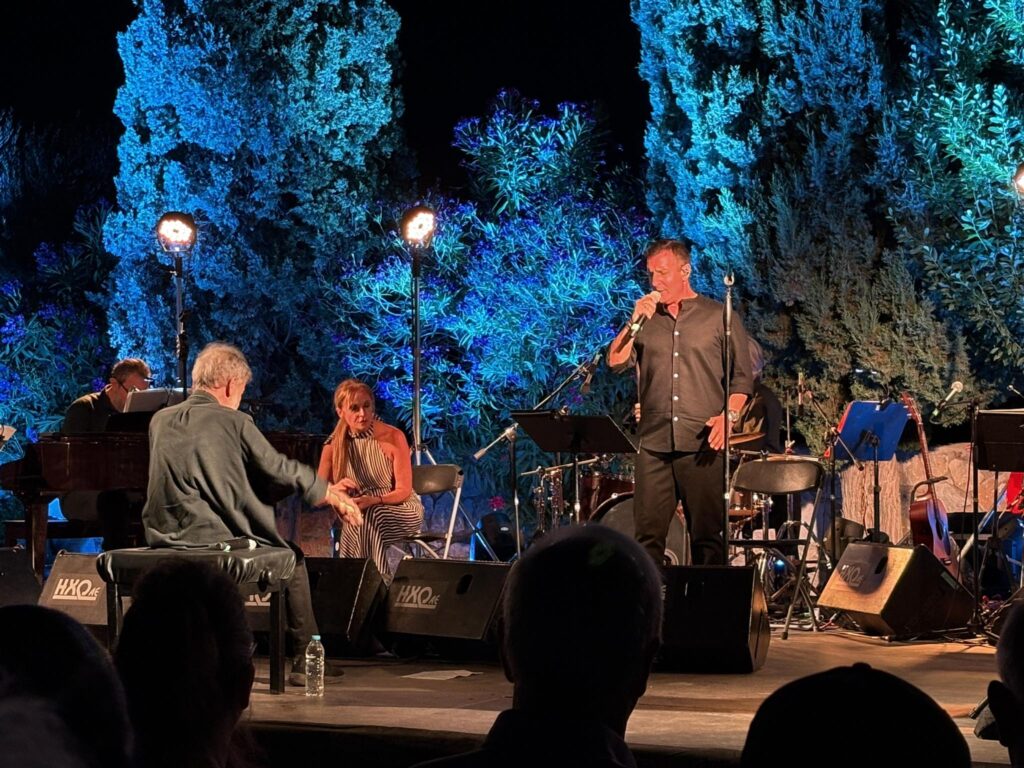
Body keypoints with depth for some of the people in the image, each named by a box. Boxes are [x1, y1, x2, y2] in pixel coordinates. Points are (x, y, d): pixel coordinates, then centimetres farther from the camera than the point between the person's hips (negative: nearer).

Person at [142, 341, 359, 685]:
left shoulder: (160, 420, 8)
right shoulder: (233, 422, -9)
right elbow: (280, 469, -3)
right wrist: (331, 494, 13)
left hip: (164, 538, 6)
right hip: (219, 540, -6)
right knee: (292, 559, 20)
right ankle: (304, 660, 19)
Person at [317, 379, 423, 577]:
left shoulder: (393, 437, -13)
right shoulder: (333, 445, -3)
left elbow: (403, 491, -13)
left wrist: (373, 500, -33)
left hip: (403, 511, -3)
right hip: (358, 517, 3)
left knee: (368, 518, -35)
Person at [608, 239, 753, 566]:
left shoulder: (719, 317, 7)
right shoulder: (645, 320, 16)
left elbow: (742, 378, 5)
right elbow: (616, 362, 4)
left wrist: (729, 416, -10)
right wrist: (635, 321, -6)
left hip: (703, 445, -3)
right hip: (653, 443, 3)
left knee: (707, 535, -2)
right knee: (648, 534, -2)